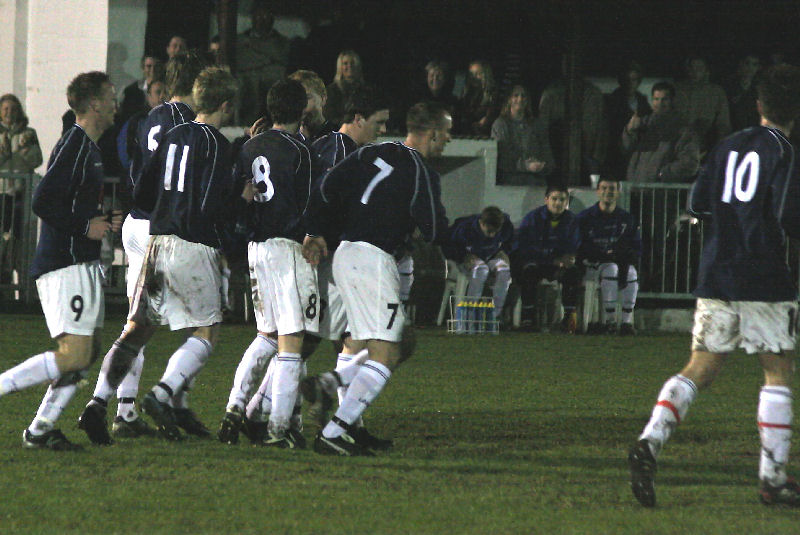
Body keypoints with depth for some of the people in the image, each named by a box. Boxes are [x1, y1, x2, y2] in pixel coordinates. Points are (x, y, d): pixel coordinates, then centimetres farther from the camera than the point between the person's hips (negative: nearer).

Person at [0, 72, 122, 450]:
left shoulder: (87, 147, 18)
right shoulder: (74, 146, -14)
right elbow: (43, 201, -21)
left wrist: (103, 220, 13)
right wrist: (86, 227, -15)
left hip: (81, 263, 11)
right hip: (66, 265, -11)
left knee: (88, 350, 9)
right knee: (74, 356, -16)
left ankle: (41, 429, 10)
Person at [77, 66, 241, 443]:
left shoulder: (172, 136, 13)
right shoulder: (216, 144, -8)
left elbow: (141, 194, 14)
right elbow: (211, 207, -16)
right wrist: (242, 200, 2)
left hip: (158, 240, 7)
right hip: (195, 245, -7)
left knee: (137, 328, 11)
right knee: (205, 331, 0)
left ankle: (98, 402, 0)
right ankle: (162, 395, -18)